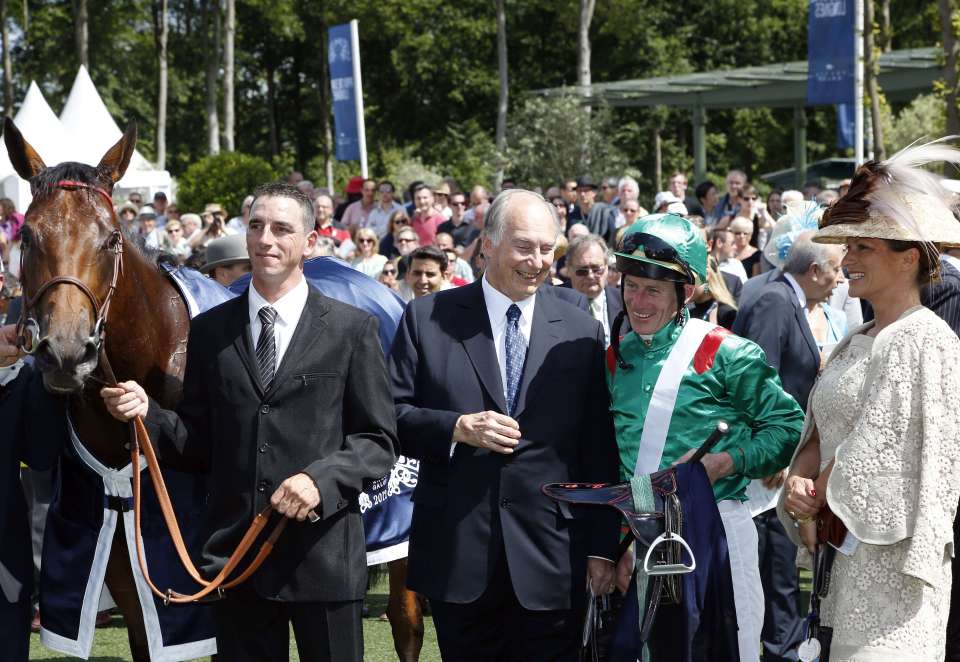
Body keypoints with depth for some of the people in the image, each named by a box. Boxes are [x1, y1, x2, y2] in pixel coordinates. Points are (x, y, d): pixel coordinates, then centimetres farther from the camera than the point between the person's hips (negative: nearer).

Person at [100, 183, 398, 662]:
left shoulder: (353, 329, 1)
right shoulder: (209, 330, 9)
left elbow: (378, 440, 0)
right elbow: (199, 443, 10)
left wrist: (321, 479, -17)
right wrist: (147, 414, -8)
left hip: (322, 551, -2)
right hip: (233, 551, 2)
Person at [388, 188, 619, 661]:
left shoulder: (581, 331, 7)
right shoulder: (429, 319, 3)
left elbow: (598, 452, 7)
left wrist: (601, 547, 3)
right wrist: (457, 428, -16)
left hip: (551, 560, 1)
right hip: (457, 552, -1)